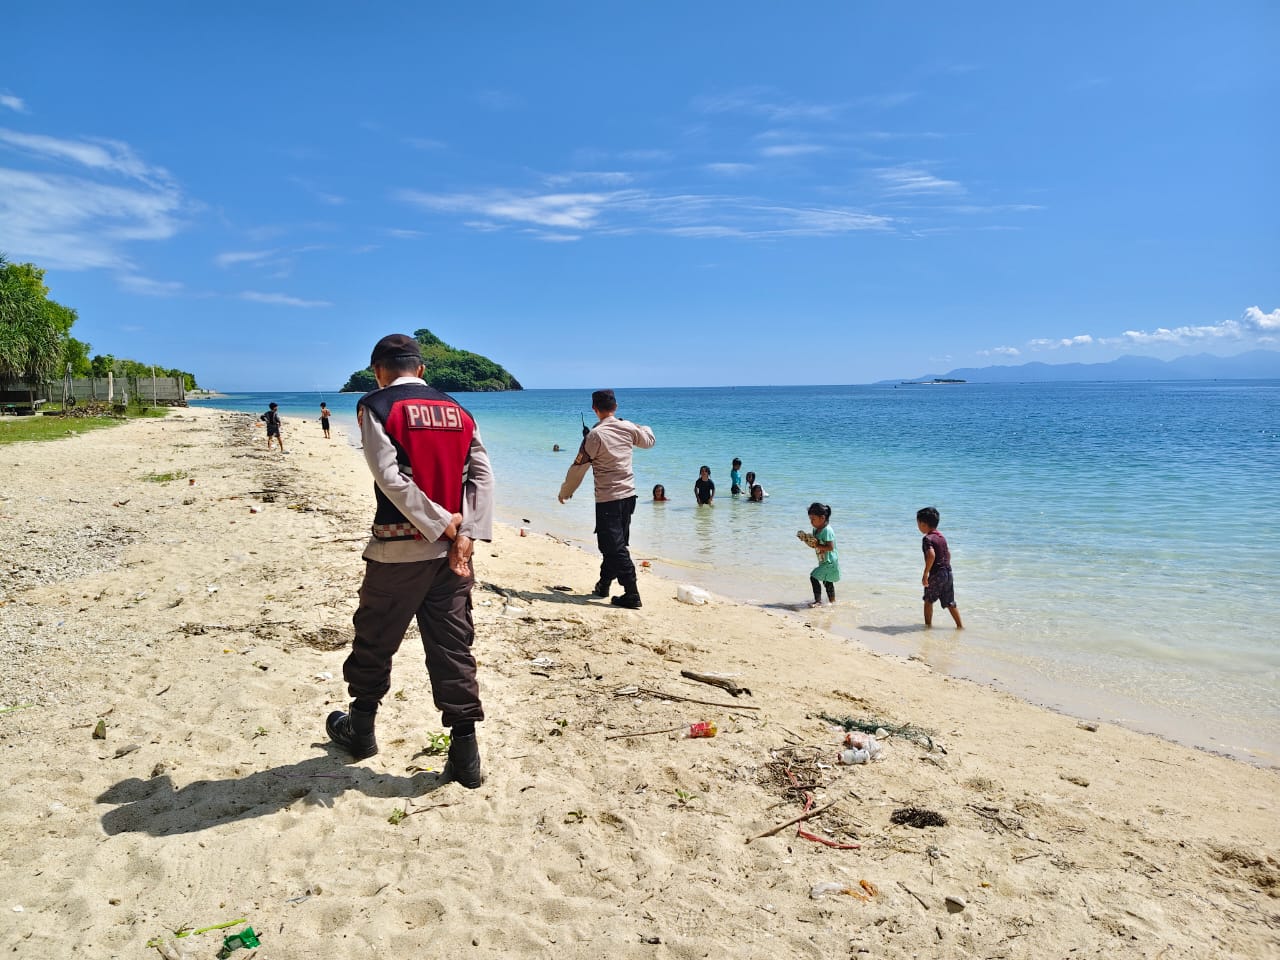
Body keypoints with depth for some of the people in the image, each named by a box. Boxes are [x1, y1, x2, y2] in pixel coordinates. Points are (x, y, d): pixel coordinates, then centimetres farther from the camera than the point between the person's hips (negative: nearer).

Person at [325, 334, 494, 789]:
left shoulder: (375, 406, -4)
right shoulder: (457, 411, 10)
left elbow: (390, 478, -16)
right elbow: (482, 476, -1)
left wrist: (443, 525, -12)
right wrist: (465, 535, -7)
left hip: (396, 548, -3)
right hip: (450, 548, 4)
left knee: (374, 641, 16)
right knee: (453, 647, 7)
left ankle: (360, 729, 34)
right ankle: (465, 754, 9)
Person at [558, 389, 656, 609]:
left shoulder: (595, 435, -14)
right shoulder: (628, 428, 1)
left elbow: (578, 467, -9)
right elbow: (649, 441, 22)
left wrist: (565, 492, 5)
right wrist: (646, 429, 44)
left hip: (608, 498, -7)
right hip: (628, 494, 7)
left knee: (615, 547, -4)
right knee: (614, 543, 17)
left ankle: (631, 595, -6)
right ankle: (604, 585, 29)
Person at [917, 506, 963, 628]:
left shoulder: (927, 538, -13)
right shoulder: (942, 537, 13)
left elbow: (931, 555, -27)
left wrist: (925, 574, -24)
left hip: (936, 574, -7)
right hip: (948, 572, 7)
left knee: (928, 600, 11)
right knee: (950, 602, 13)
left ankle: (928, 624, 17)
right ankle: (960, 625, 15)